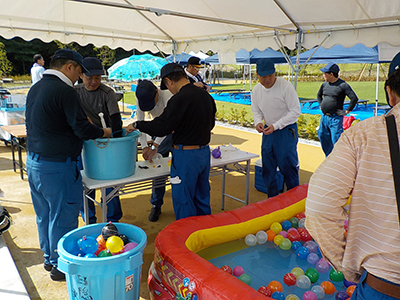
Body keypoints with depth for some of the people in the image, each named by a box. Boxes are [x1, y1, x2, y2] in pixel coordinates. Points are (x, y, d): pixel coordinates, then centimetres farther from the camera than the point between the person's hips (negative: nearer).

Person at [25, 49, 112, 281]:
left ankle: (49, 257, 37)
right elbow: (82, 129, -20)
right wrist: (104, 132, -2)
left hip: (34, 161, 9)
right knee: (63, 217, 5)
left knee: (44, 214, 20)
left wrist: (85, 126, 16)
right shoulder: (65, 92, -18)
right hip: (57, 166, -9)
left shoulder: (35, 88, 11)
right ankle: (61, 266, 19)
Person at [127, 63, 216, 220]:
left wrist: (136, 125, -6)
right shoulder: (206, 95, 6)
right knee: (202, 197, 22)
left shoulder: (180, 99, -19)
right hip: (205, 151, 9)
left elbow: (160, 127, -22)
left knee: (183, 201, 7)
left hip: (186, 155, -8)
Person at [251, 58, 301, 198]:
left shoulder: (285, 86, -18)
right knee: (267, 168, 10)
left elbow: (296, 111, -15)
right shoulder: (256, 89, -2)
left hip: (286, 130, -5)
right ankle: (273, 199, 27)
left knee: (287, 166, -5)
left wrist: (275, 126, -22)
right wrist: (258, 122, -11)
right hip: (268, 130, 5)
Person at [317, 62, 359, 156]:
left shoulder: (343, 85, -11)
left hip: (335, 118, -7)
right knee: (323, 137, 15)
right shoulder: (324, 84, 9)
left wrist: (347, 111, -11)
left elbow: (354, 98, -15)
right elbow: (319, 95, 30)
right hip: (324, 117, 7)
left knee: (336, 141, -8)